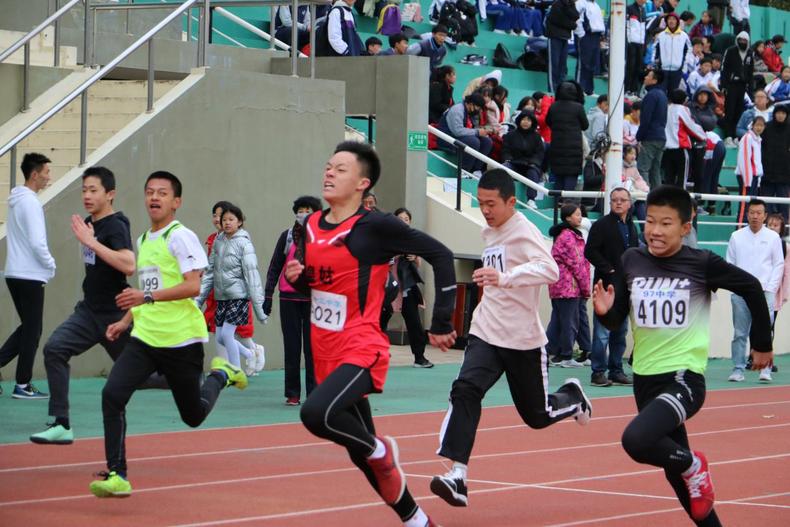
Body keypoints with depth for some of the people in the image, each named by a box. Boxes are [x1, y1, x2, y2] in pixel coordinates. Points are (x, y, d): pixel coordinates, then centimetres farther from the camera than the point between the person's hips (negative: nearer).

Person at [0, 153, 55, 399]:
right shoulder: (30, 203, -16)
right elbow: (37, 243, -22)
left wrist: (45, 266, 14)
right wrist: (51, 266, -6)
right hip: (30, 276, -9)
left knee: (27, 327, 17)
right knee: (32, 330, 1)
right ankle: (23, 385, 6)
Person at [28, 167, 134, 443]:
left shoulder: (115, 226, -16)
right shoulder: (89, 223, 9)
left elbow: (128, 265, -34)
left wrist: (91, 242, -32)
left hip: (114, 314, -7)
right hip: (89, 310, 7)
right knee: (54, 348, -16)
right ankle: (61, 424, -18)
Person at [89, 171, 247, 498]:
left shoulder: (181, 237, -10)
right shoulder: (143, 240, 14)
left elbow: (193, 286, -21)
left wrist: (147, 297, -30)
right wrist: (126, 320, 14)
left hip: (181, 340, -6)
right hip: (145, 337, 6)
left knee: (193, 416, 8)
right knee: (112, 394, -17)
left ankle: (220, 375, 40)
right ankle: (116, 476, -14)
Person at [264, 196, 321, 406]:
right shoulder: (287, 236, 6)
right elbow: (274, 267, 7)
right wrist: (268, 295, 1)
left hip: (313, 298, -1)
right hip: (289, 298, 1)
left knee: (312, 346, 1)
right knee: (291, 347, 4)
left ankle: (314, 391, 7)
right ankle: (292, 394, 8)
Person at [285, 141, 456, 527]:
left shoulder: (376, 226, -13)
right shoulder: (310, 226, 6)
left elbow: (440, 256, -10)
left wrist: (441, 323, -9)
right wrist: (296, 275, -4)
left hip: (361, 351, -7)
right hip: (326, 354, 7)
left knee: (316, 414, -32)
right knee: (362, 455, 12)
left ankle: (380, 450, -5)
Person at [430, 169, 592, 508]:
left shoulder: (524, 232, -15)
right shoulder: (490, 233, 10)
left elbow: (549, 270, -35)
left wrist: (504, 278, -47)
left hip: (523, 339, -5)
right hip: (486, 333, 5)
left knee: (537, 415, 10)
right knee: (465, 391, -20)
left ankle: (573, 397, 45)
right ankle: (457, 476, -27)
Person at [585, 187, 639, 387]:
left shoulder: (631, 228, 16)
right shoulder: (602, 225, -6)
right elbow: (590, 251, -13)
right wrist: (608, 269, -15)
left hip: (626, 286, 7)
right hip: (607, 285, -7)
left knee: (621, 331, 11)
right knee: (602, 331, -8)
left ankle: (616, 371, 18)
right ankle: (598, 373, -5)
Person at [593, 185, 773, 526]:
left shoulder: (703, 264, -11)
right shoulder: (632, 261, 0)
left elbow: (750, 288, 5)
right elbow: (617, 320, 7)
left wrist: (762, 342, 12)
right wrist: (605, 311, -16)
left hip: (685, 378, -5)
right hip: (645, 380, 6)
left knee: (636, 440, -30)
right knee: (674, 472, 16)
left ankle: (693, 465, -1)